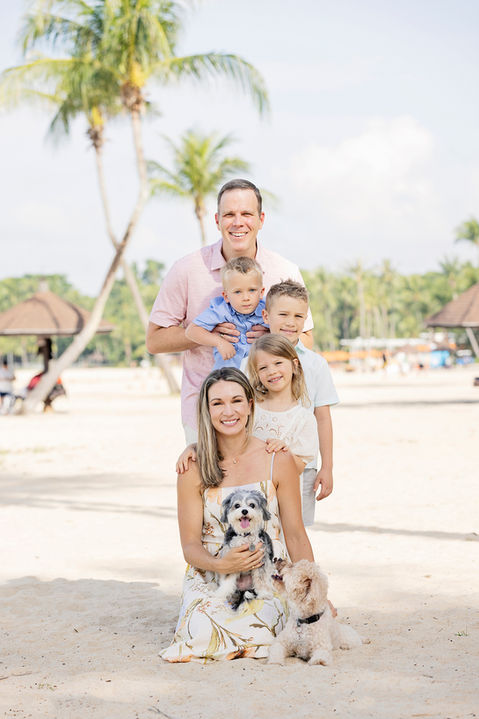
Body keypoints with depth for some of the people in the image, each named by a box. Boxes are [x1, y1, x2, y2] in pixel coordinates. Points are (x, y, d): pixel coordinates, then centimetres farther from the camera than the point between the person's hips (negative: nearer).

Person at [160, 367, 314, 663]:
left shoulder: (279, 461, -4)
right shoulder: (194, 469, -3)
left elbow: (295, 536, 2)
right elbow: (190, 544, -1)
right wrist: (220, 564, -22)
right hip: (211, 579, 1)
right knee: (202, 635, -28)